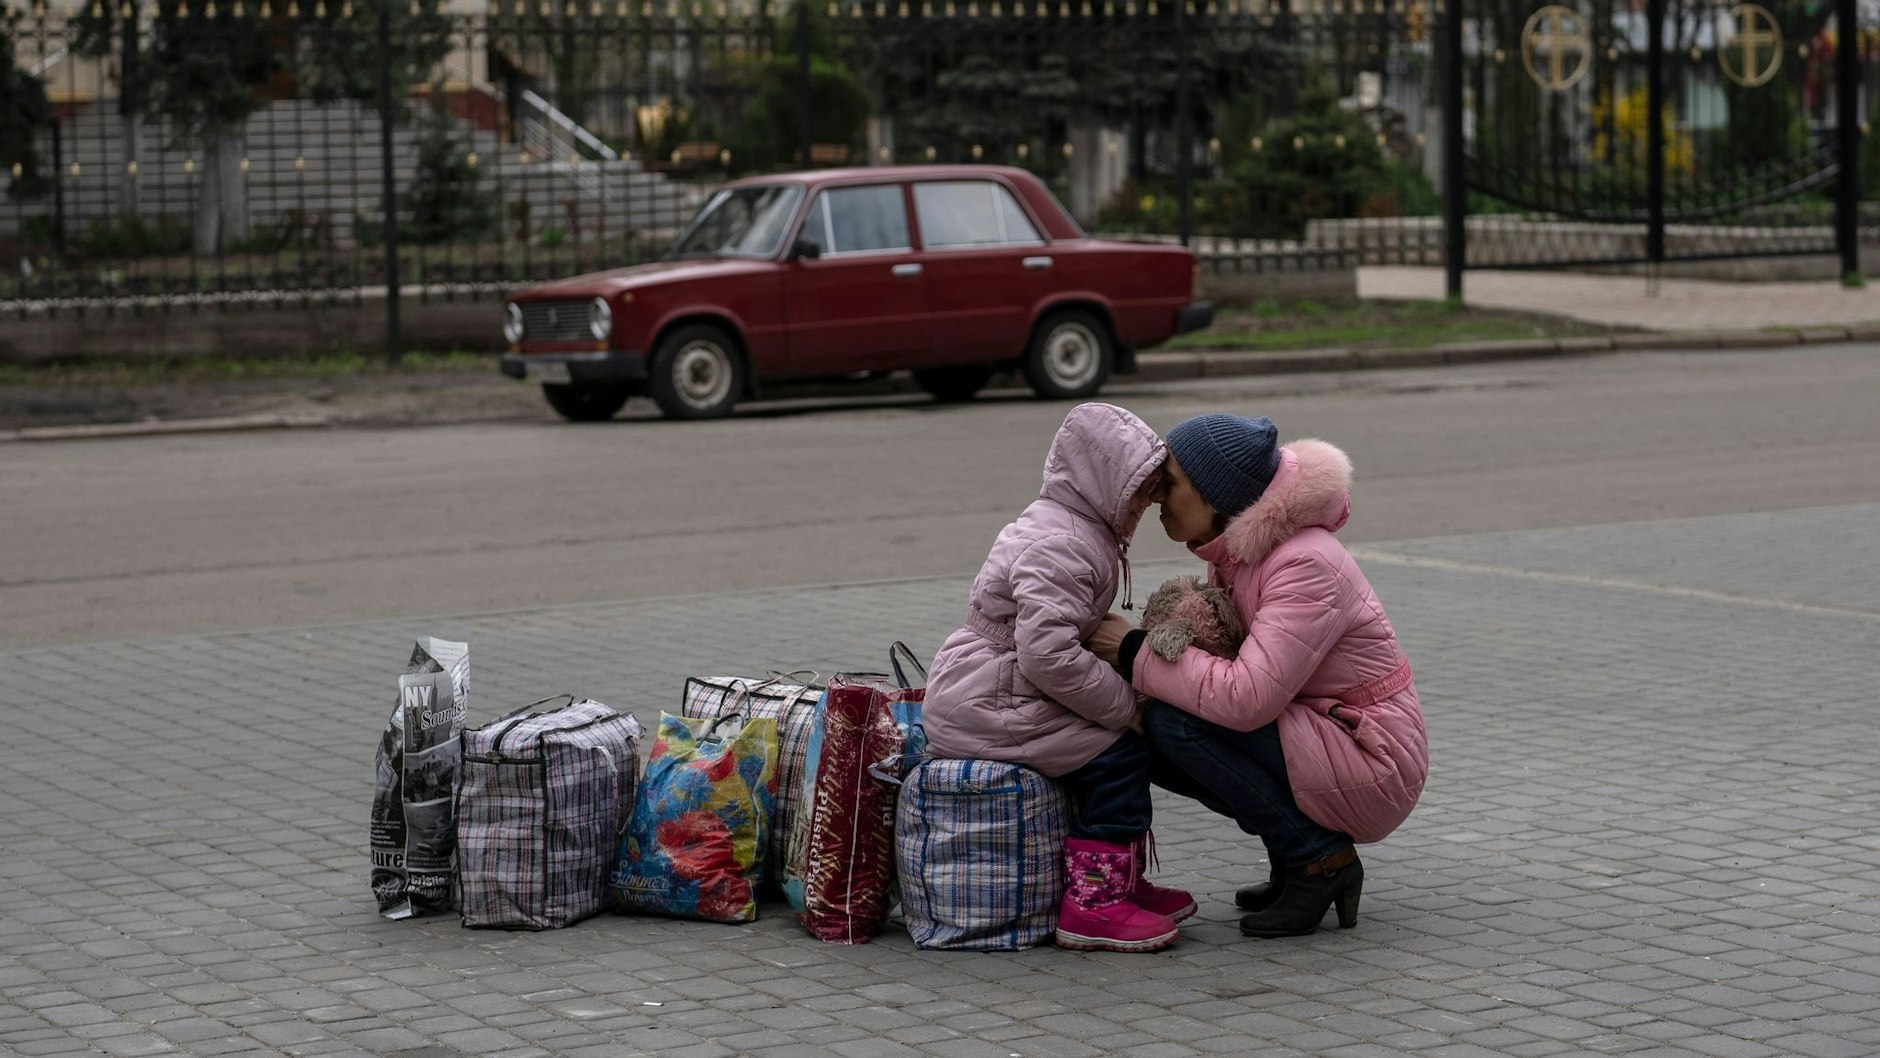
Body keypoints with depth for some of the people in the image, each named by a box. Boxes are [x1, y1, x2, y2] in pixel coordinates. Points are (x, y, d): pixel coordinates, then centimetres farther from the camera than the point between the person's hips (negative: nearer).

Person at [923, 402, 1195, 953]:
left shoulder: (1075, 532, 16)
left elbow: (1062, 641, 25)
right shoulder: (1059, 548, -20)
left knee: (1114, 744, 12)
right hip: (984, 705, -11)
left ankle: (1120, 881, 19)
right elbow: (1048, 654, -28)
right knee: (1117, 753, -13)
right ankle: (1093, 905, -13)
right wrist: (1124, 705, -19)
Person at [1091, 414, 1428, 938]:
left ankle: (1321, 860, -9)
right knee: (1142, 737, 0)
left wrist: (1136, 653, -22)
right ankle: (1295, 862, 8)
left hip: (1374, 769, -9)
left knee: (1175, 721, -21)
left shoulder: (1305, 565, -24)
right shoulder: (1236, 552, 4)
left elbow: (1246, 697, -31)